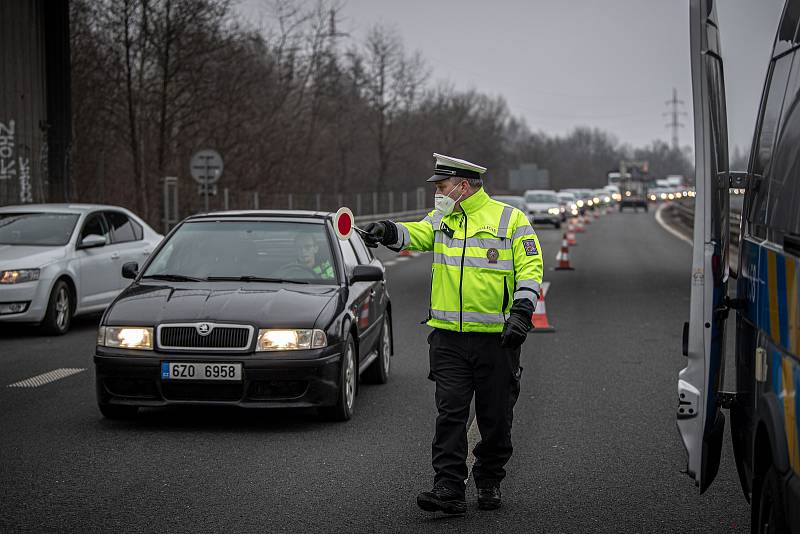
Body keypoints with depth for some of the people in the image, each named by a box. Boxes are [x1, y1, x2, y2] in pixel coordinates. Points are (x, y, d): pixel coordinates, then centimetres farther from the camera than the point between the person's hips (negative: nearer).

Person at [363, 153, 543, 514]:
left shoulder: (510, 220, -1)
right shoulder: (441, 220, 11)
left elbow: (530, 267, -5)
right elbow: (417, 234, -7)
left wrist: (522, 312, -17)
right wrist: (388, 231, -28)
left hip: (496, 337, -2)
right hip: (449, 337, 3)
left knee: (496, 417, 7)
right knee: (450, 413, -6)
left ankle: (489, 482, 24)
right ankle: (448, 489, -7)